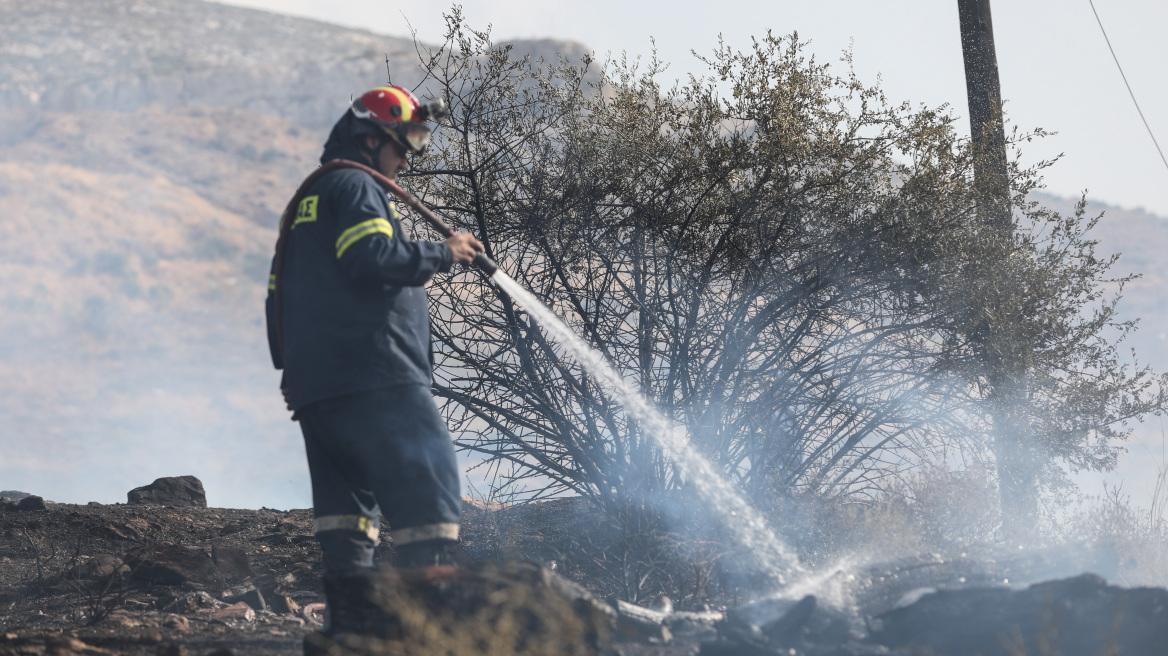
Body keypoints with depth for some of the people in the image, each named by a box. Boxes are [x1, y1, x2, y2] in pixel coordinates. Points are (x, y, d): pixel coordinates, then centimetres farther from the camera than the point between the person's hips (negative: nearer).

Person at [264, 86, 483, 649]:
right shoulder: (354, 187, -3)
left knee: (346, 497, 9)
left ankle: (349, 619, 4)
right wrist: (441, 255, -8)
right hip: (373, 375, -10)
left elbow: (280, 295, 28)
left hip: (314, 384, 10)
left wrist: (291, 368, 29)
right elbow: (374, 259, -20)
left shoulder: (308, 198, 27)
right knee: (427, 484, -12)